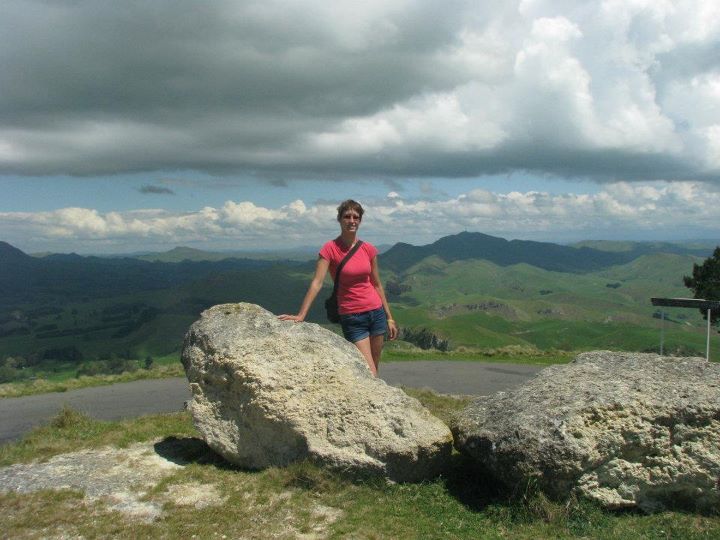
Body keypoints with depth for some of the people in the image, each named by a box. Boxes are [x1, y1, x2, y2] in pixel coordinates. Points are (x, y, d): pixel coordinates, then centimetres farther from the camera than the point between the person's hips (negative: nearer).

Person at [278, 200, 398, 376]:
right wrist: (301, 315, -26)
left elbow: (377, 285, 10)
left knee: (374, 370, 11)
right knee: (370, 375, -5)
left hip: (376, 312, 4)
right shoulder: (330, 249, -10)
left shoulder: (368, 249, 2)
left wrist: (389, 317, 11)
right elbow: (317, 283, -17)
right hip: (351, 318, -4)